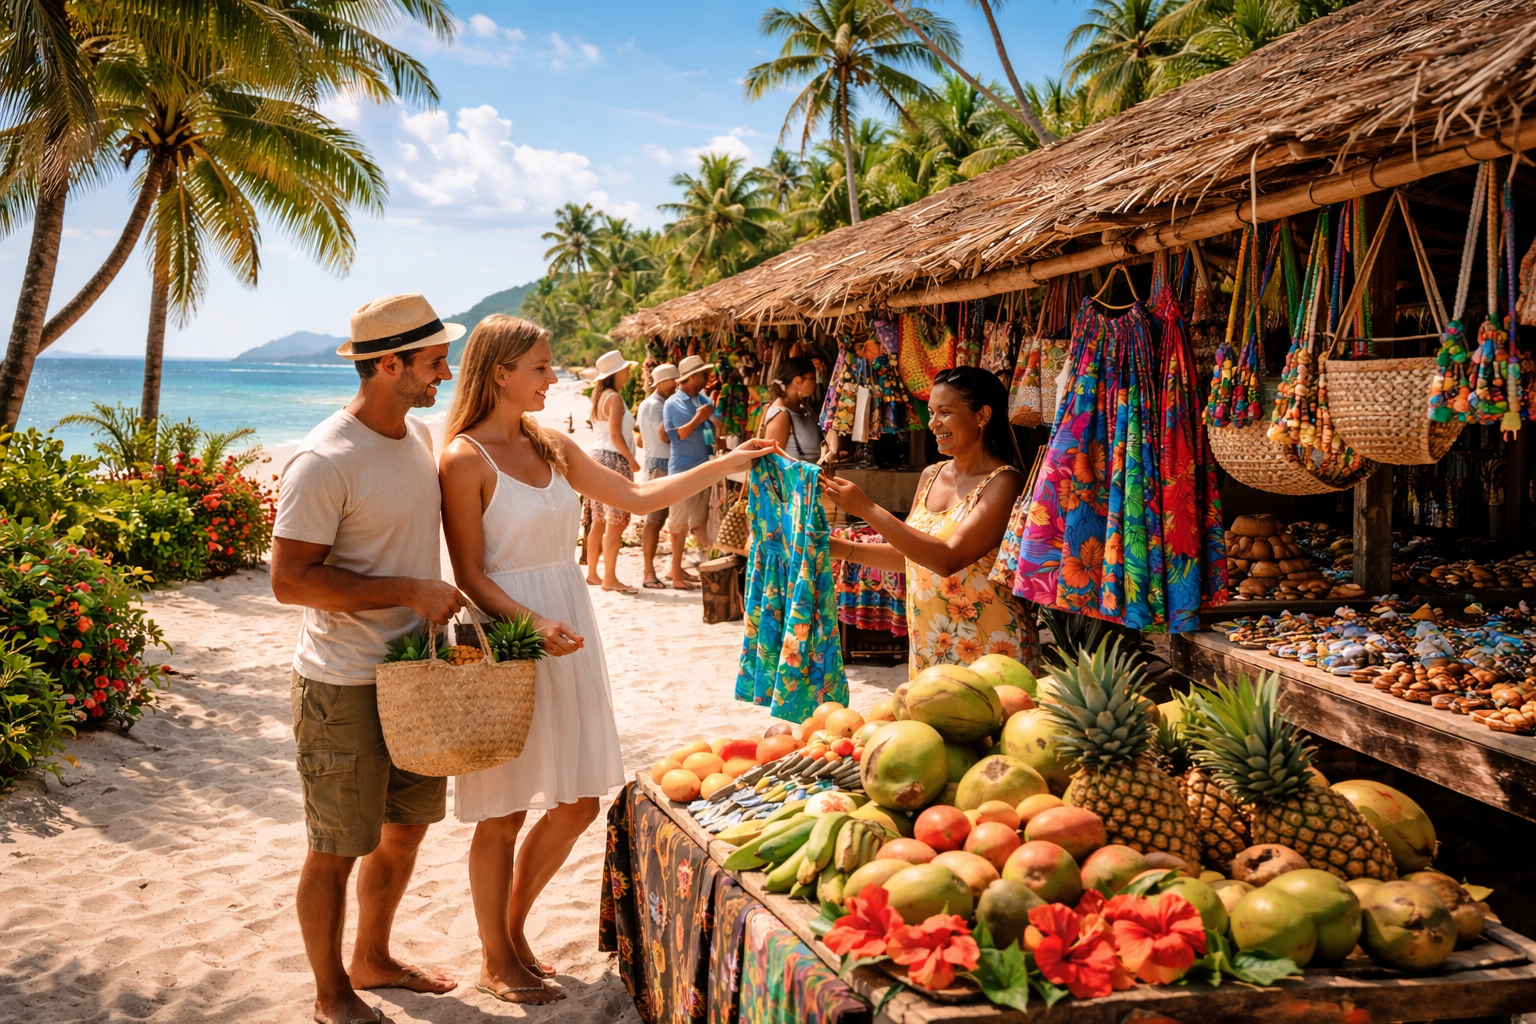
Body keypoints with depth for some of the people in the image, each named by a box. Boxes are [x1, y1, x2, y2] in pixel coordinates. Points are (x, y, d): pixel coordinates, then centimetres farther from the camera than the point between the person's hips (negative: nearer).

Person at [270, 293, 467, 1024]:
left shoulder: (418, 435, 5)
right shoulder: (324, 462, -21)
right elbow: (290, 580, -22)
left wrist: (444, 617, 12)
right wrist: (411, 593, -23)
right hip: (345, 687, -8)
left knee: (408, 825, 20)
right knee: (338, 848, 6)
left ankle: (373, 960, 41)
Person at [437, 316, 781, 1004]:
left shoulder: (552, 446, 10)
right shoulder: (465, 459, -11)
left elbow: (637, 497, 13)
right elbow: (470, 573, -11)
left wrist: (727, 463, 9)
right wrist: (534, 623, -24)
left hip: (568, 631, 7)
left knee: (578, 802, 10)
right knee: (504, 813, 5)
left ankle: (513, 928, 32)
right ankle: (496, 961, 25)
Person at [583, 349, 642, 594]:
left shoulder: (600, 397, 15)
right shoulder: (614, 398, -12)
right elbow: (615, 434, -18)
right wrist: (632, 460, -14)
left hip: (598, 458, 10)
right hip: (614, 460, -10)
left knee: (600, 522, 13)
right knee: (616, 523, -8)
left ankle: (592, 574, 18)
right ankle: (610, 579, -8)